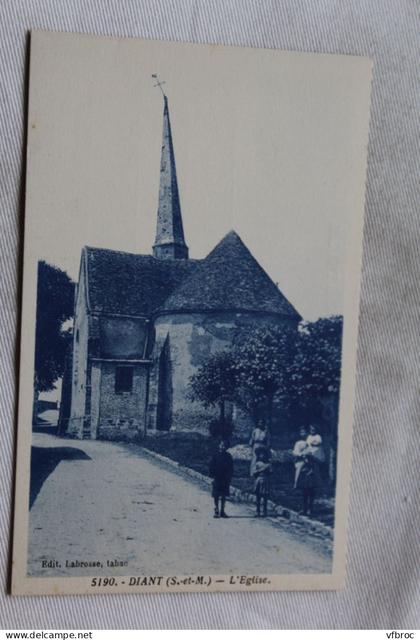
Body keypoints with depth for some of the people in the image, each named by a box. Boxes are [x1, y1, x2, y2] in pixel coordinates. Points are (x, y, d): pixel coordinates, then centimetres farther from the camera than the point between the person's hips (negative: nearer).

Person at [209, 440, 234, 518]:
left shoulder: (228, 456, 6)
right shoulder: (215, 455, 0)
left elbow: (231, 468, 8)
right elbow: (211, 466, 0)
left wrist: (229, 477, 2)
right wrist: (212, 475, -8)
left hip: (225, 479, 2)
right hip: (217, 478, -2)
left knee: (224, 495, 7)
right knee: (216, 495, -1)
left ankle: (222, 511, 14)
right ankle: (216, 511, 5)